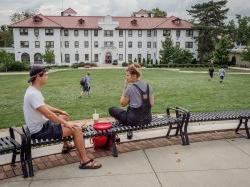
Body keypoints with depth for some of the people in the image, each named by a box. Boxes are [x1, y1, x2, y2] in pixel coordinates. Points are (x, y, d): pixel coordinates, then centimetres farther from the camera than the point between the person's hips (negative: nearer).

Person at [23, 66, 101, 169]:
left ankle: (66, 145, 42)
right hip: (39, 131, -11)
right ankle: (85, 161, -10)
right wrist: (66, 123, -23)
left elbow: (44, 106, 21)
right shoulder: (33, 94, -26)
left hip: (41, 124, 11)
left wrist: (59, 111, 21)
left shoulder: (33, 90, 7)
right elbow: (48, 114, -30)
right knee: (77, 128, -16)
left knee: (64, 117, 30)